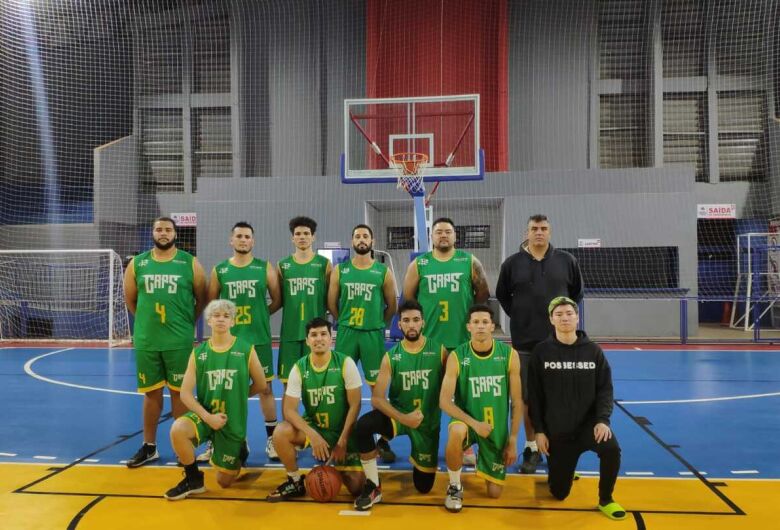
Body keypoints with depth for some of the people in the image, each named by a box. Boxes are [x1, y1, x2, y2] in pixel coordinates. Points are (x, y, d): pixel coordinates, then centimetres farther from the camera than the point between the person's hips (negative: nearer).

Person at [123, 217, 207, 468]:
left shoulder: (190, 263, -2)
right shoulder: (137, 264, 4)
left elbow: (202, 300, 5)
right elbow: (130, 300, 14)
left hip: (180, 341, -2)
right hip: (146, 340, 2)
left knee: (179, 393, 5)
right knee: (151, 393, 12)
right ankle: (149, 446, 25)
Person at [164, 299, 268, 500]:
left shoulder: (246, 349, -7)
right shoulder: (198, 353, -3)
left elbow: (261, 385, 2)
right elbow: (185, 393, -6)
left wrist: (235, 396, 6)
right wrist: (207, 416, -19)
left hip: (233, 421, -1)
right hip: (204, 414, 1)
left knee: (224, 481, 6)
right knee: (177, 429, -33)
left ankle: (240, 450, 40)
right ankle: (193, 480, -7)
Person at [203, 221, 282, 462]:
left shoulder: (265, 268, 1)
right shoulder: (219, 270, 3)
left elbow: (277, 300, 6)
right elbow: (211, 303, 11)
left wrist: (259, 315, 5)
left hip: (259, 338, -1)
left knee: (265, 388, 5)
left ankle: (271, 440, 16)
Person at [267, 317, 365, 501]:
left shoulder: (345, 363, -14)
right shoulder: (299, 368, -10)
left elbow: (354, 405, -12)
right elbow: (289, 409, -14)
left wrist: (342, 441, -16)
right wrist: (313, 435, -28)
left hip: (342, 430, -1)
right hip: (313, 426, 2)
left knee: (356, 486, -14)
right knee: (280, 433, -29)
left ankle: (338, 465, 21)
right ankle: (296, 482, -5)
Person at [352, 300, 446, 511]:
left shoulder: (439, 351, -9)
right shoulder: (391, 356, -8)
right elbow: (377, 398, -13)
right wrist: (403, 418, -29)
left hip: (429, 421, 0)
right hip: (398, 415, 0)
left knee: (424, 487, 5)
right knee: (363, 425, -32)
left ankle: (417, 458, 41)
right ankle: (373, 487, -13)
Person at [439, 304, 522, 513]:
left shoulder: (509, 354, -10)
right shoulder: (456, 356, -14)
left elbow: (517, 402, -4)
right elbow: (444, 401, -16)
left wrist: (513, 441, -5)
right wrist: (474, 423, -27)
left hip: (497, 428, 2)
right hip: (467, 420, -2)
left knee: (495, 493, 4)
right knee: (456, 432, -39)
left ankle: (480, 460, 38)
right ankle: (455, 487, -12)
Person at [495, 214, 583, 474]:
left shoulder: (567, 260, 3)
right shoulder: (512, 263, 1)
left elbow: (577, 292, 15)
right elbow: (502, 295, 12)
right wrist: (518, 316, 5)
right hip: (525, 340, 0)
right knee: (528, 397, 6)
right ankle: (532, 448, 18)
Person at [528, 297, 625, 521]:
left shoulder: (593, 350, -1)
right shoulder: (542, 351, -4)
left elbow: (605, 389, -1)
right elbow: (534, 395, -2)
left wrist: (603, 419, -17)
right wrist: (539, 430, -5)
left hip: (588, 423, 0)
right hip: (556, 431, 0)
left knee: (611, 448, -32)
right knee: (558, 493, 2)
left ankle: (605, 500, -4)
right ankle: (565, 469, 40)